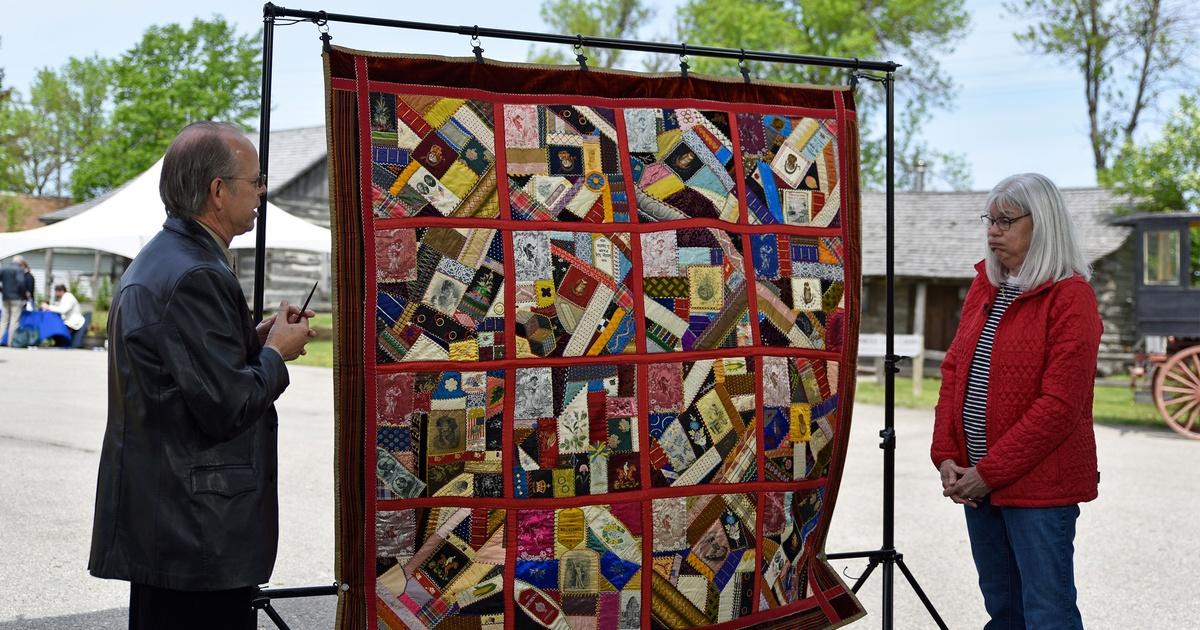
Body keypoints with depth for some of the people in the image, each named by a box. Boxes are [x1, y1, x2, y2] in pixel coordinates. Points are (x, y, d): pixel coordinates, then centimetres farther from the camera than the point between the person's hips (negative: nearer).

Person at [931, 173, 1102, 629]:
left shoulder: (1070, 297, -11)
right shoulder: (984, 288, 11)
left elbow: (1059, 403, -17)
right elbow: (953, 373, 10)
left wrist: (991, 472, -17)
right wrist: (946, 456, -2)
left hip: (1039, 486, -7)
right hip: (976, 481, 7)